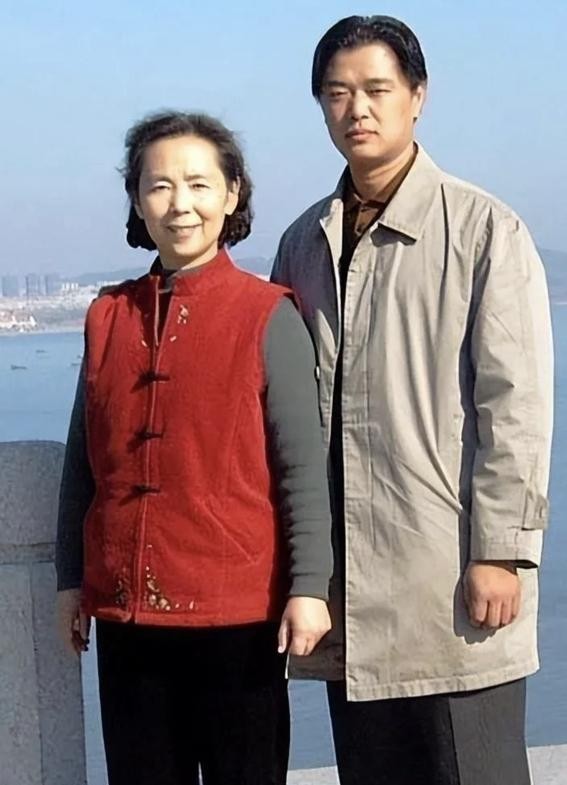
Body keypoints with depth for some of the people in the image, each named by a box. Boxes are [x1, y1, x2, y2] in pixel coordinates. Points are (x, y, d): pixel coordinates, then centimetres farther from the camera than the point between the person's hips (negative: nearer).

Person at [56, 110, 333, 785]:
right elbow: (83, 459, 12)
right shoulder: (109, 317, 8)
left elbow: (302, 466, -7)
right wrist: (71, 580, 10)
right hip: (123, 609, 4)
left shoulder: (266, 315, -4)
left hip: (237, 609, -4)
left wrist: (309, 586, -11)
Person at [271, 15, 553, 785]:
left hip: (451, 576, -5)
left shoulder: (485, 230, -4)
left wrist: (503, 551, -12)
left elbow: (516, 403, -8)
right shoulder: (304, 242, 12)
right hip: (347, 582, 5)